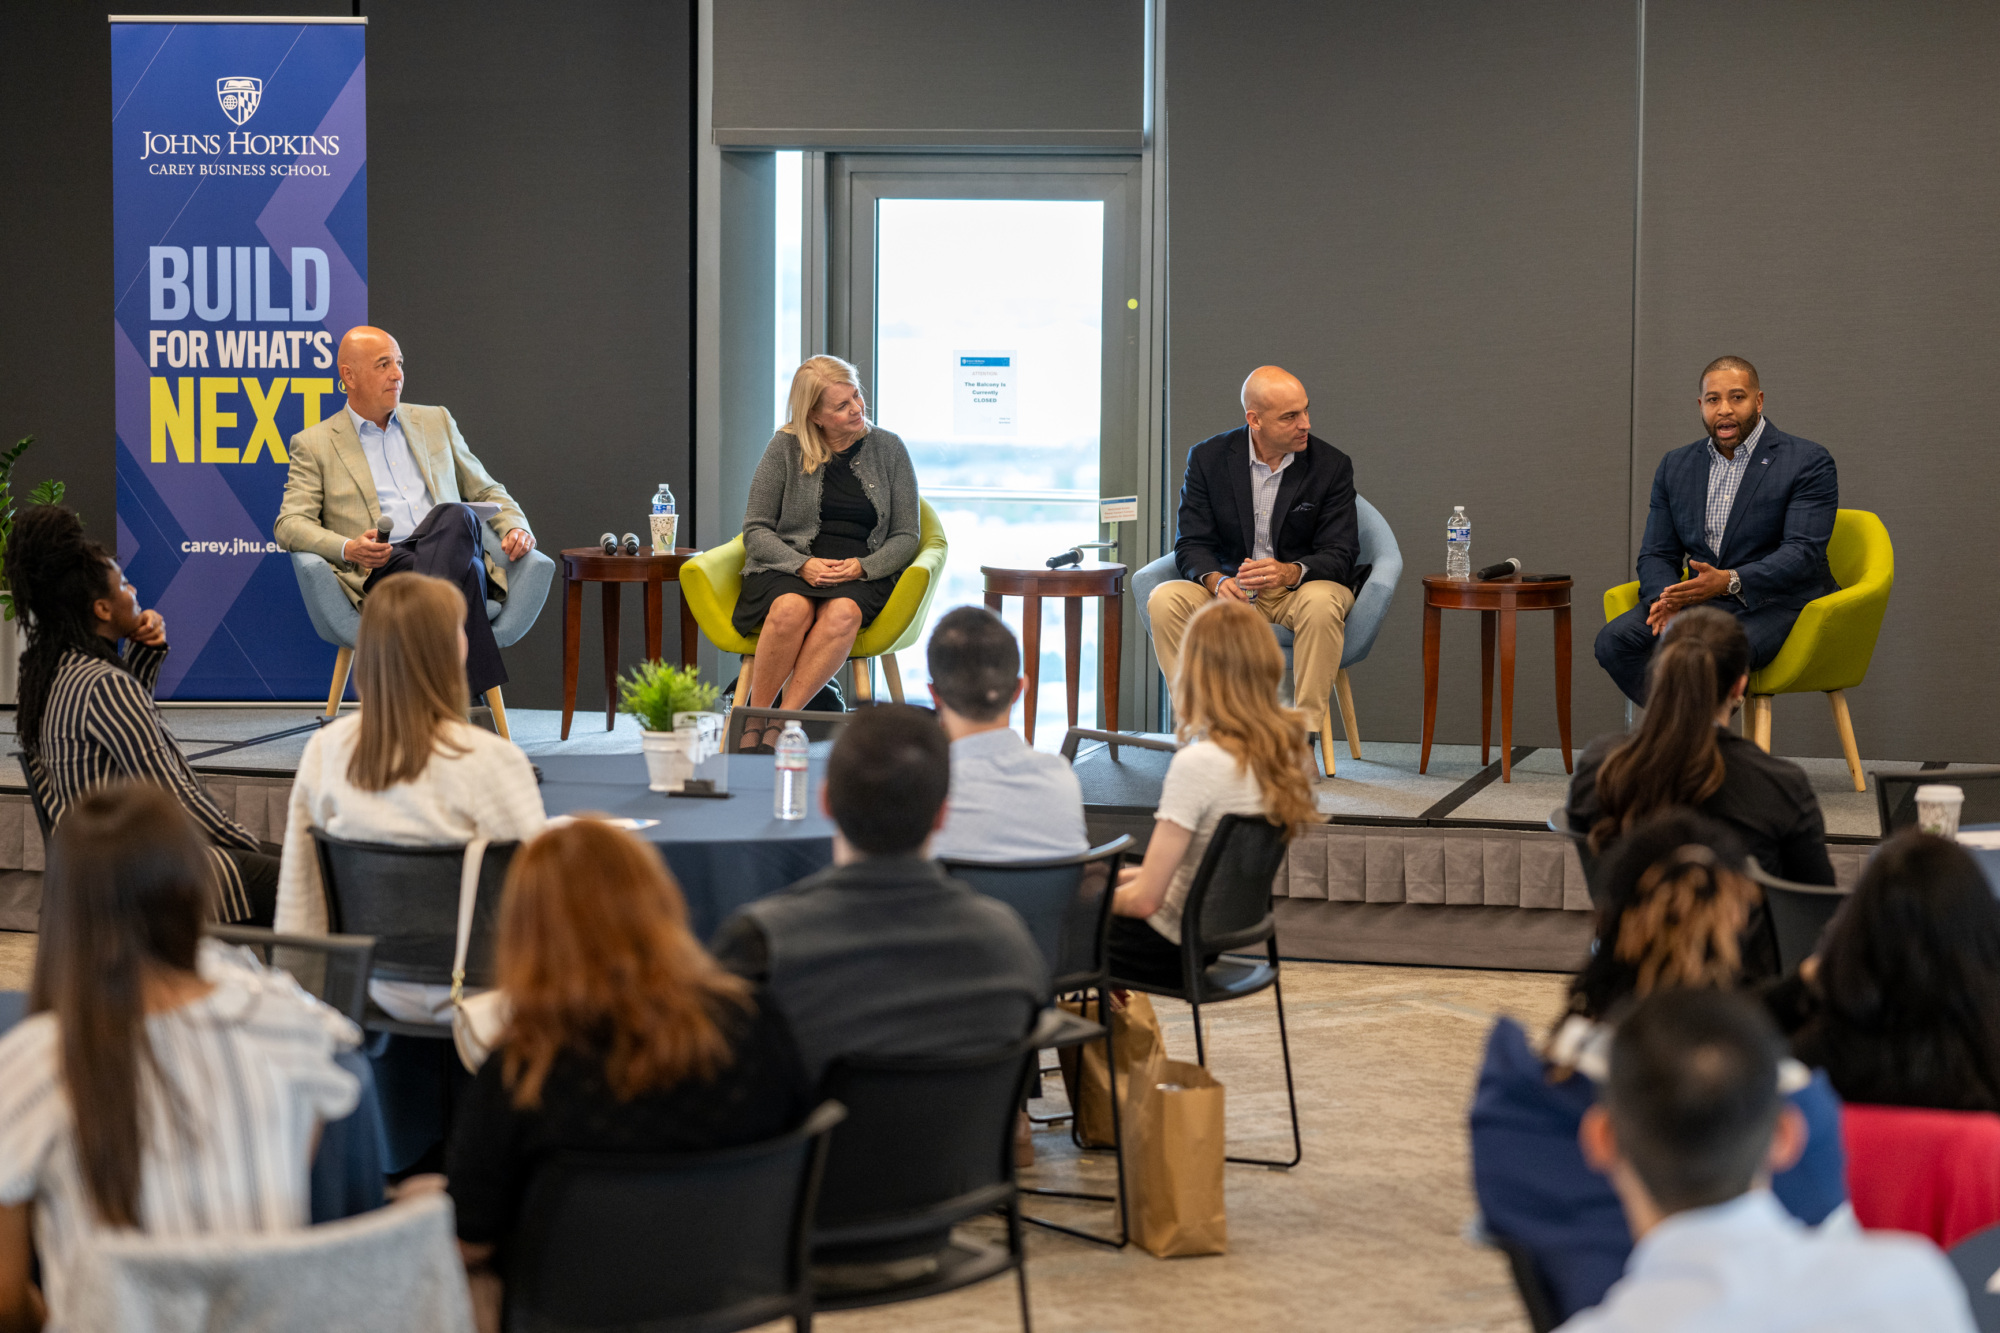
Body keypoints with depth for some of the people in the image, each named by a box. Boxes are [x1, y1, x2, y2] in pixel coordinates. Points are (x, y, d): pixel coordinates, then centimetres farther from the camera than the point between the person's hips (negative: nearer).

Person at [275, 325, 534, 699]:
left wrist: (516, 527, 6)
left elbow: (486, 492, 31)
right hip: (377, 571, -3)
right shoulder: (314, 444, 16)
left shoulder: (435, 422, 27)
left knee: (454, 515, -36)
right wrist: (348, 549, -15)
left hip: (449, 554, 3)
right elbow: (290, 523, 6)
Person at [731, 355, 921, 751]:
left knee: (843, 612, -36)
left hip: (861, 575, 1)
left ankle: (780, 723, -37)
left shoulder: (888, 449, 9)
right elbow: (756, 530, 4)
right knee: (791, 609, -37)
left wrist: (862, 567, -11)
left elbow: (906, 535, 9)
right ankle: (752, 724, -28)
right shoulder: (786, 447, 5)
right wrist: (802, 565, -15)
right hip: (786, 570, -1)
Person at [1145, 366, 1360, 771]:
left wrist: (1290, 572, -32)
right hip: (1229, 587, 2)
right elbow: (1191, 544, -4)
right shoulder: (1208, 458, -2)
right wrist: (1216, 581, -28)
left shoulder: (1331, 465, -5)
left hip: (1299, 588, -2)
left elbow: (1339, 554, -9)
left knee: (1321, 603, -37)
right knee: (1165, 600, -27)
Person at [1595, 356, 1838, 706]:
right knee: (1614, 640, -23)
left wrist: (1728, 581, -29)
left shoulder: (1809, 463, -1)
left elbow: (1804, 553, -13)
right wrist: (1668, 598, -12)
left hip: (1776, 602, -5)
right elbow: (1656, 555, 14)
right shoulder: (1676, 466, 16)